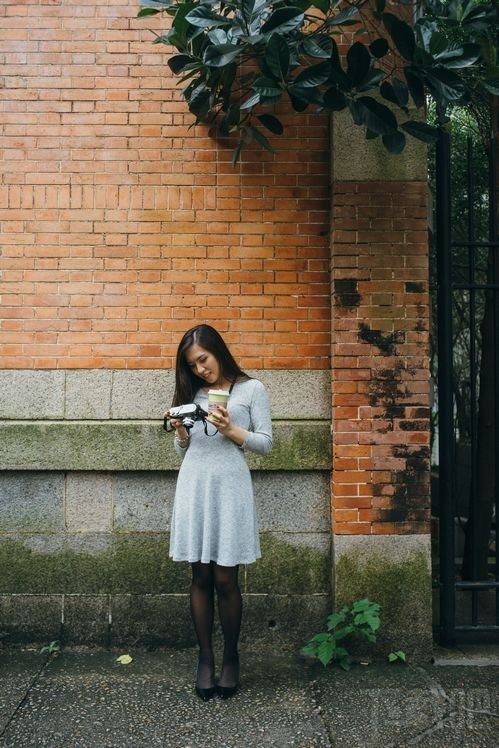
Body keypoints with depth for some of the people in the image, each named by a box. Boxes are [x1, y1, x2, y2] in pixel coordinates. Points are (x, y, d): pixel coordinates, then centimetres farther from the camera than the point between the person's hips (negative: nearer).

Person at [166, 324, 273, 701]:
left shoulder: (252, 389, 4)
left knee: (225, 579, -1)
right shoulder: (193, 394, 14)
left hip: (229, 486, -3)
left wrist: (231, 431, -13)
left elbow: (266, 443, 1)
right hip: (194, 486, 3)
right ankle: (206, 658, 17)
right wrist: (181, 434, -3)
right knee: (201, 577, 5)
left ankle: (231, 657, 18)